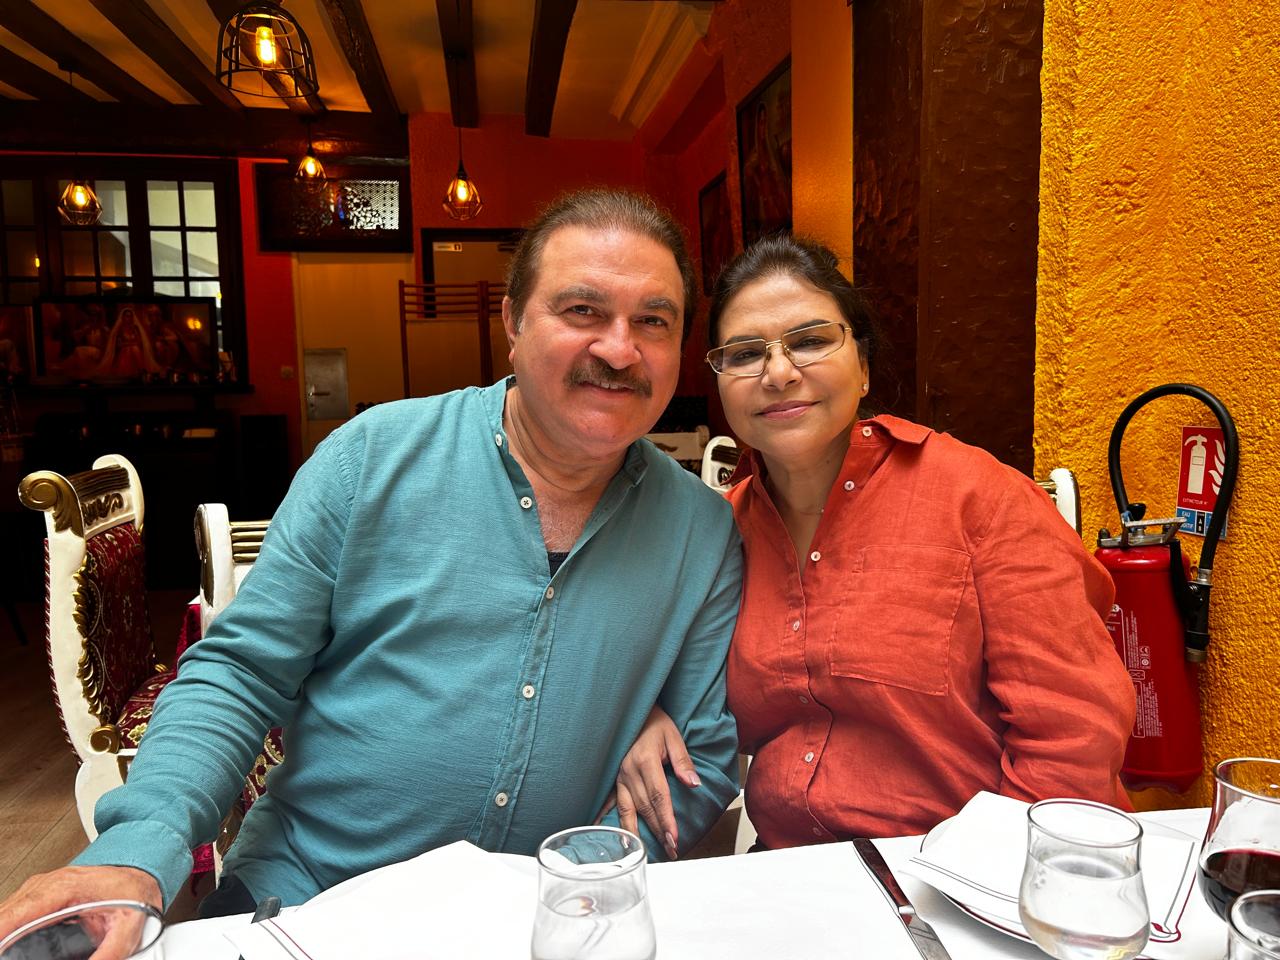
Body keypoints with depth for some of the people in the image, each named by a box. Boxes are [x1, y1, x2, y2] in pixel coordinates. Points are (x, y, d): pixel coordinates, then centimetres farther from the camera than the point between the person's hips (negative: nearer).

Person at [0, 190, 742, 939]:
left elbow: (708, 756, 3)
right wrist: (140, 848, -16)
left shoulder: (703, 535, -2)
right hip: (298, 901, -1)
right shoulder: (376, 456, -6)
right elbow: (240, 673, -2)